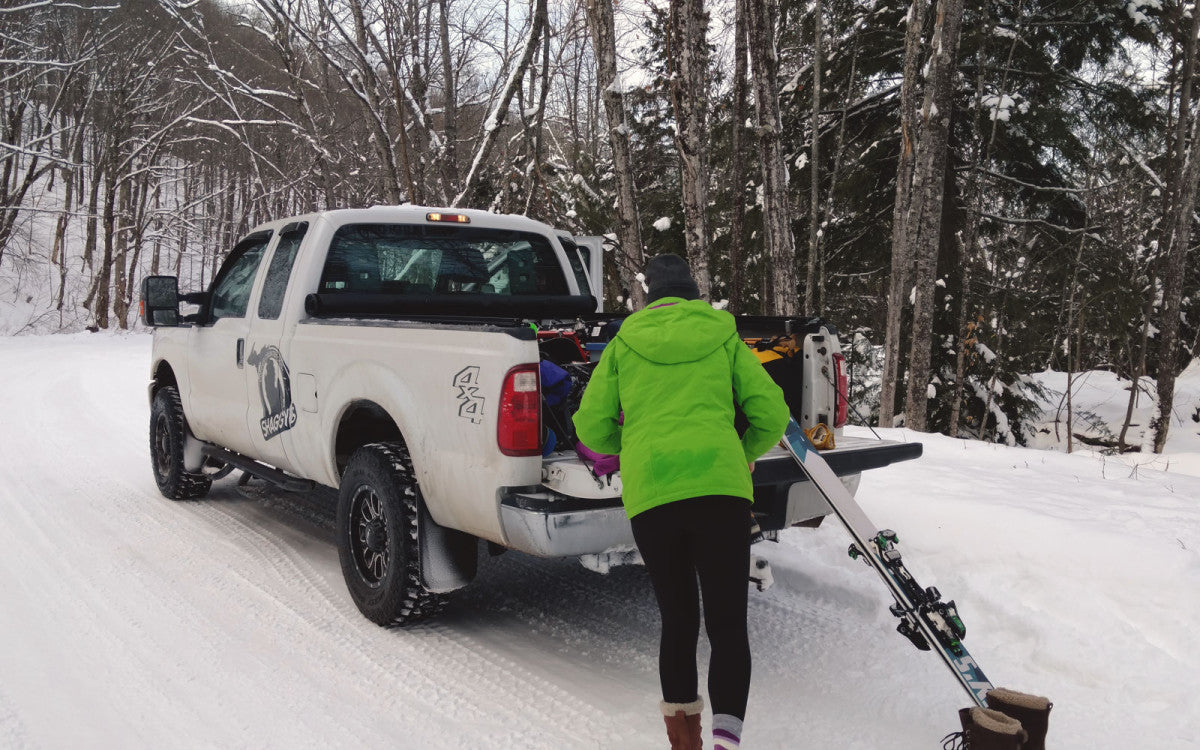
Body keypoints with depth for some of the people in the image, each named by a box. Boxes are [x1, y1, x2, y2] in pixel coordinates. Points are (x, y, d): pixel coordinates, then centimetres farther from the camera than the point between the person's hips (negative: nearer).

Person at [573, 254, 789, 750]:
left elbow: (591, 429, 10)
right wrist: (746, 451, 27)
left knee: (677, 621, 17)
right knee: (728, 626, 3)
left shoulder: (623, 346, 16)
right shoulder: (725, 341, 15)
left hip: (649, 495, 2)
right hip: (719, 489, -1)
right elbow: (771, 416, 8)